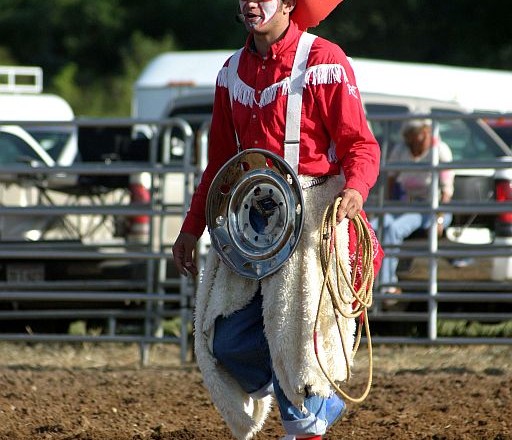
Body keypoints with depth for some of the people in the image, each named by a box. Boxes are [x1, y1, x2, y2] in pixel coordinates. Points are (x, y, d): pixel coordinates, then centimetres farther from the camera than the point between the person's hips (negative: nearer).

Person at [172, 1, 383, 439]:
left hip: (311, 210, -6)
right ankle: (324, 402, 20)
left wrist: (354, 189, -31)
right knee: (227, 340, 0)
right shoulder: (233, 72, 13)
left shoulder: (324, 62, -6)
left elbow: (361, 144, -10)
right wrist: (192, 228, 19)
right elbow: (219, 161, 21)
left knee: (296, 328, -9)